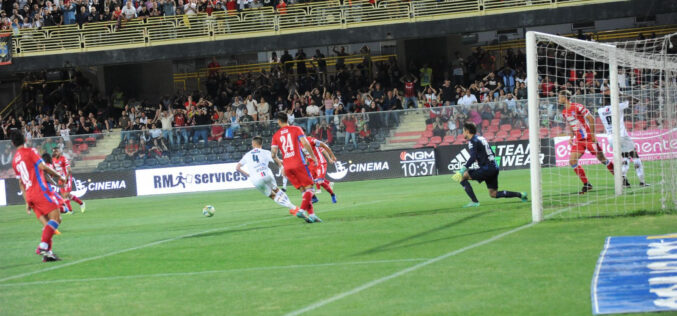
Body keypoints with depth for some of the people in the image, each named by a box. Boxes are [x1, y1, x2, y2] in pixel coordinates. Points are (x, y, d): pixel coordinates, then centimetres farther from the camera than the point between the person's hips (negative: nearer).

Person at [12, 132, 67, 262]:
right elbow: (43, 167, -11)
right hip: (40, 191, -7)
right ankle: (43, 246, -28)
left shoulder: (14, 160, 19)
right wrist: (59, 176, 1)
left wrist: (27, 202, 26)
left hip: (30, 195, 7)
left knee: (48, 224, 8)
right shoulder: (30, 151, -1)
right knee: (56, 218, -13)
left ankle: (47, 252, -4)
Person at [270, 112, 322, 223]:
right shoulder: (296, 129, 4)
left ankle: (311, 214, 1)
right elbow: (305, 143, -9)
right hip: (299, 163, -4)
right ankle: (302, 210, -22)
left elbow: (273, 154, 6)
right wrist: (313, 156, 2)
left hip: (287, 167, 4)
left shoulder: (276, 135, 12)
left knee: (304, 191, 9)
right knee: (309, 188, -2)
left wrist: (279, 163, 24)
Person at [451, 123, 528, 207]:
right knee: (494, 194, 15)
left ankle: (474, 202, -11)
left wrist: (463, 169, -25)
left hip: (487, 169, -9)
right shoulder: (482, 138, 20)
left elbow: (472, 158, -21)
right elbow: (493, 154, 23)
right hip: (494, 168, 9)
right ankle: (520, 195, 11)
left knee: (462, 177, -5)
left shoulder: (472, 141, -7)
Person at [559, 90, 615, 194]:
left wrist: (592, 135, -13)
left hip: (588, 138, -7)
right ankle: (586, 184, 0)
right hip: (578, 140, 7)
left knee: (602, 159, -1)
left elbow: (591, 118, -12)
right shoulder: (564, 112, 9)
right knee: (572, 161, -8)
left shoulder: (577, 107, -14)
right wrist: (572, 137, 9)